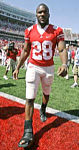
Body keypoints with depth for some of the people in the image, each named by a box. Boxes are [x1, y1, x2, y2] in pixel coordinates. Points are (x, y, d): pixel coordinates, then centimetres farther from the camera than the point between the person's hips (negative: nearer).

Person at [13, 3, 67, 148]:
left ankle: (43, 110, 52)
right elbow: (25, 51, 7)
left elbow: (62, 49, -11)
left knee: (46, 93, 20)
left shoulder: (57, 31, -5)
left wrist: (64, 64, -31)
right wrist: (17, 67, 6)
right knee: (30, 98, -9)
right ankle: (28, 132, -4)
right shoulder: (29, 31, 0)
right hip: (33, 68, 0)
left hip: (49, 68, 1)